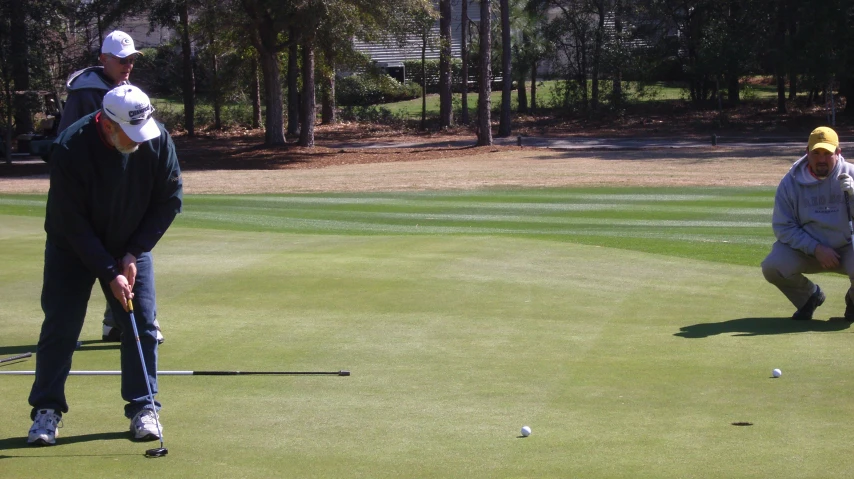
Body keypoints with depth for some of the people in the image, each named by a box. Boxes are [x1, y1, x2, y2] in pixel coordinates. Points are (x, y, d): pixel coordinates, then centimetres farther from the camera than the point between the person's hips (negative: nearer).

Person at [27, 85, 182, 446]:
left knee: (142, 324, -4)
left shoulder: (158, 140, -20)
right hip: (72, 249, -2)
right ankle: (47, 410, 6)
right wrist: (109, 273, -24)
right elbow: (73, 224, -23)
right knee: (60, 325, -5)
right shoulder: (70, 148, -30)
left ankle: (143, 408, 5)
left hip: (131, 246, 3)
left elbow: (170, 200, -8)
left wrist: (133, 254, -12)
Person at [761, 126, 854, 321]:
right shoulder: (791, 182, -6)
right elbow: (783, 227, -7)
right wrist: (816, 249, -19)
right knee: (772, 267, -25)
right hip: (806, 249, 1)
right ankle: (810, 296, 10)